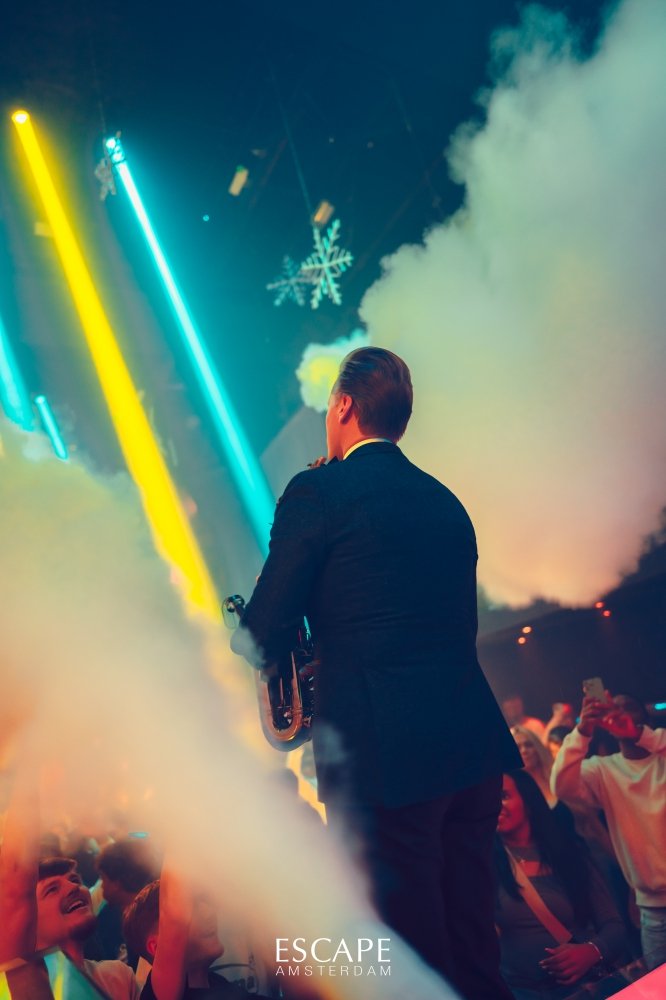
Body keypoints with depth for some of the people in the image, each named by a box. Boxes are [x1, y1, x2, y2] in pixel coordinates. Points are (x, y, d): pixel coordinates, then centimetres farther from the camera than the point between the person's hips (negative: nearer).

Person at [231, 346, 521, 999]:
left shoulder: (318, 492, -8)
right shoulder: (446, 502, 13)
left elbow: (262, 638, -6)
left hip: (380, 751, -7)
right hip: (473, 744, 8)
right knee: (472, 939, 22)